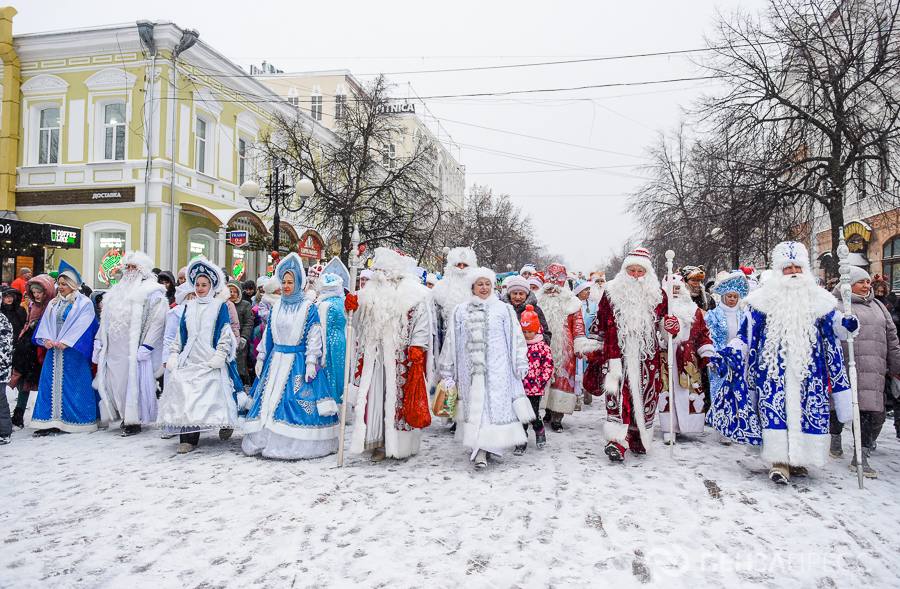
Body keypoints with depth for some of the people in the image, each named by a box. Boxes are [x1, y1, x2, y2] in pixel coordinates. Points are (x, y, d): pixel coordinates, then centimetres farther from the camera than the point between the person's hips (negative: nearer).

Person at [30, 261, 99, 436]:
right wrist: (46, 339, -8)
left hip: (73, 351, -6)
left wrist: (66, 342, -18)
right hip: (53, 350, 6)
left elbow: (81, 326, -12)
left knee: (72, 385, -2)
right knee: (51, 383, 3)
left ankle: (73, 421, 7)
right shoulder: (53, 303, 15)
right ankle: (51, 422, 6)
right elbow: (45, 323, 9)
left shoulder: (84, 303, -3)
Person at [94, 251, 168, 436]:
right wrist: (99, 341, 15)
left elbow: (158, 321, -14)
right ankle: (125, 416, 17)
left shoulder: (152, 292, -4)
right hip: (114, 348, 7)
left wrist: (146, 347, -19)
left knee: (133, 381, -4)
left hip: (134, 349, -7)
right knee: (114, 381, 6)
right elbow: (106, 318, 23)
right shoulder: (117, 290, 20)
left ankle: (134, 421, 4)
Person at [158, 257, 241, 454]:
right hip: (188, 360, 4)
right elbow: (180, 333, 18)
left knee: (211, 394, -6)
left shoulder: (219, 306, 3)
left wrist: (220, 355, -10)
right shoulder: (188, 307, 15)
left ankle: (224, 423, 15)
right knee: (185, 395, -6)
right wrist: (173, 355, 10)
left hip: (210, 362, -4)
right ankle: (188, 438, -3)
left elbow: (226, 334, -1)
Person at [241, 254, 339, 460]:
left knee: (297, 401, -6)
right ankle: (267, 440, 15)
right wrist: (261, 358, 14)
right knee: (269, 400, 5)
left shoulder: (309, 307, -4)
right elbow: (268, 334, 16)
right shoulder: (277, 306, 11)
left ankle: (298, 444, 3)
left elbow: (314, 336, -9)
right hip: (276, 360, 5)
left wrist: (311, 362, -15)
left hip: (298, 361, -5)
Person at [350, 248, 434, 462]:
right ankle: (379, 442, 11)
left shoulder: (415, 295, -5)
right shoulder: (370, 292, 12)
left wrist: (416, 350, -16)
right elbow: (359, 321, 18)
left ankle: (400, 443, 12)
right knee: (374, 397, 3)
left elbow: (422, 325, -8)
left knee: (398, 398, 1)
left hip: (401, 359, -5)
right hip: (374, 357, 5)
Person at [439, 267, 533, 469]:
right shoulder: (460, 311, 9)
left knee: (495, 404, -6)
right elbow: (451, 342, 12)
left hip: (497, 369, -1)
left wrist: (521, 364, 2)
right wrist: (447, 372, 11)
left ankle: (481, 449, 0)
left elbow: (516, 339, 6)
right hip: (471, 369, 1)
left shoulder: (504, 310, 6)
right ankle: (481, 450, 5)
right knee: (474, 405, -1)